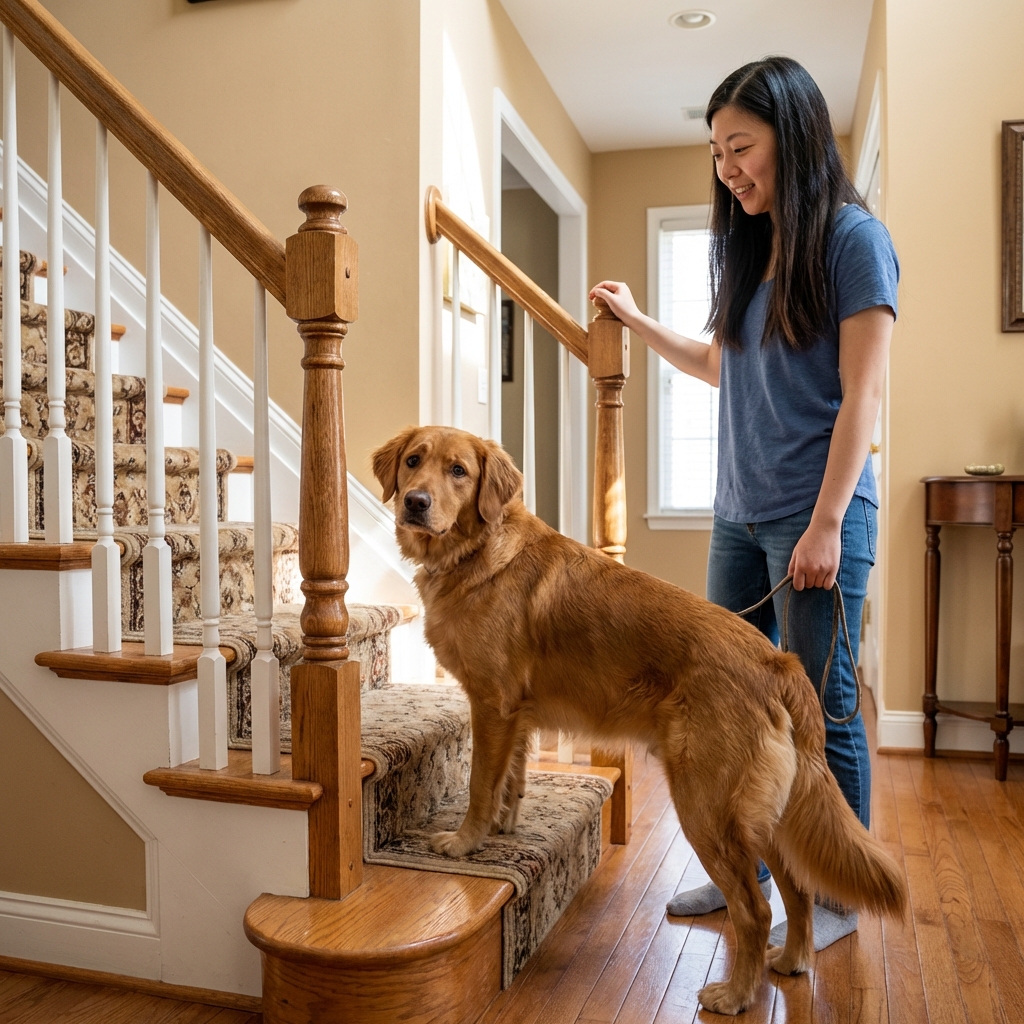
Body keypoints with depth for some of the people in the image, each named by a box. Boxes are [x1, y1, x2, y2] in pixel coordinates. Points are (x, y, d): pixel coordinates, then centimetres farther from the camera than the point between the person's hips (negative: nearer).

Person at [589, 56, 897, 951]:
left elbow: (862, 393, -12)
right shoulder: (750, 248, 14)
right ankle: (748, 869, 27)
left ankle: (839, 898, 19)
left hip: (819, 518, -7)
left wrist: (826, 524, -16)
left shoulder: (854, 239, -7)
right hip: (740, 517, 7)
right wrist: (637, 320, 21)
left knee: (823, 709, 2)